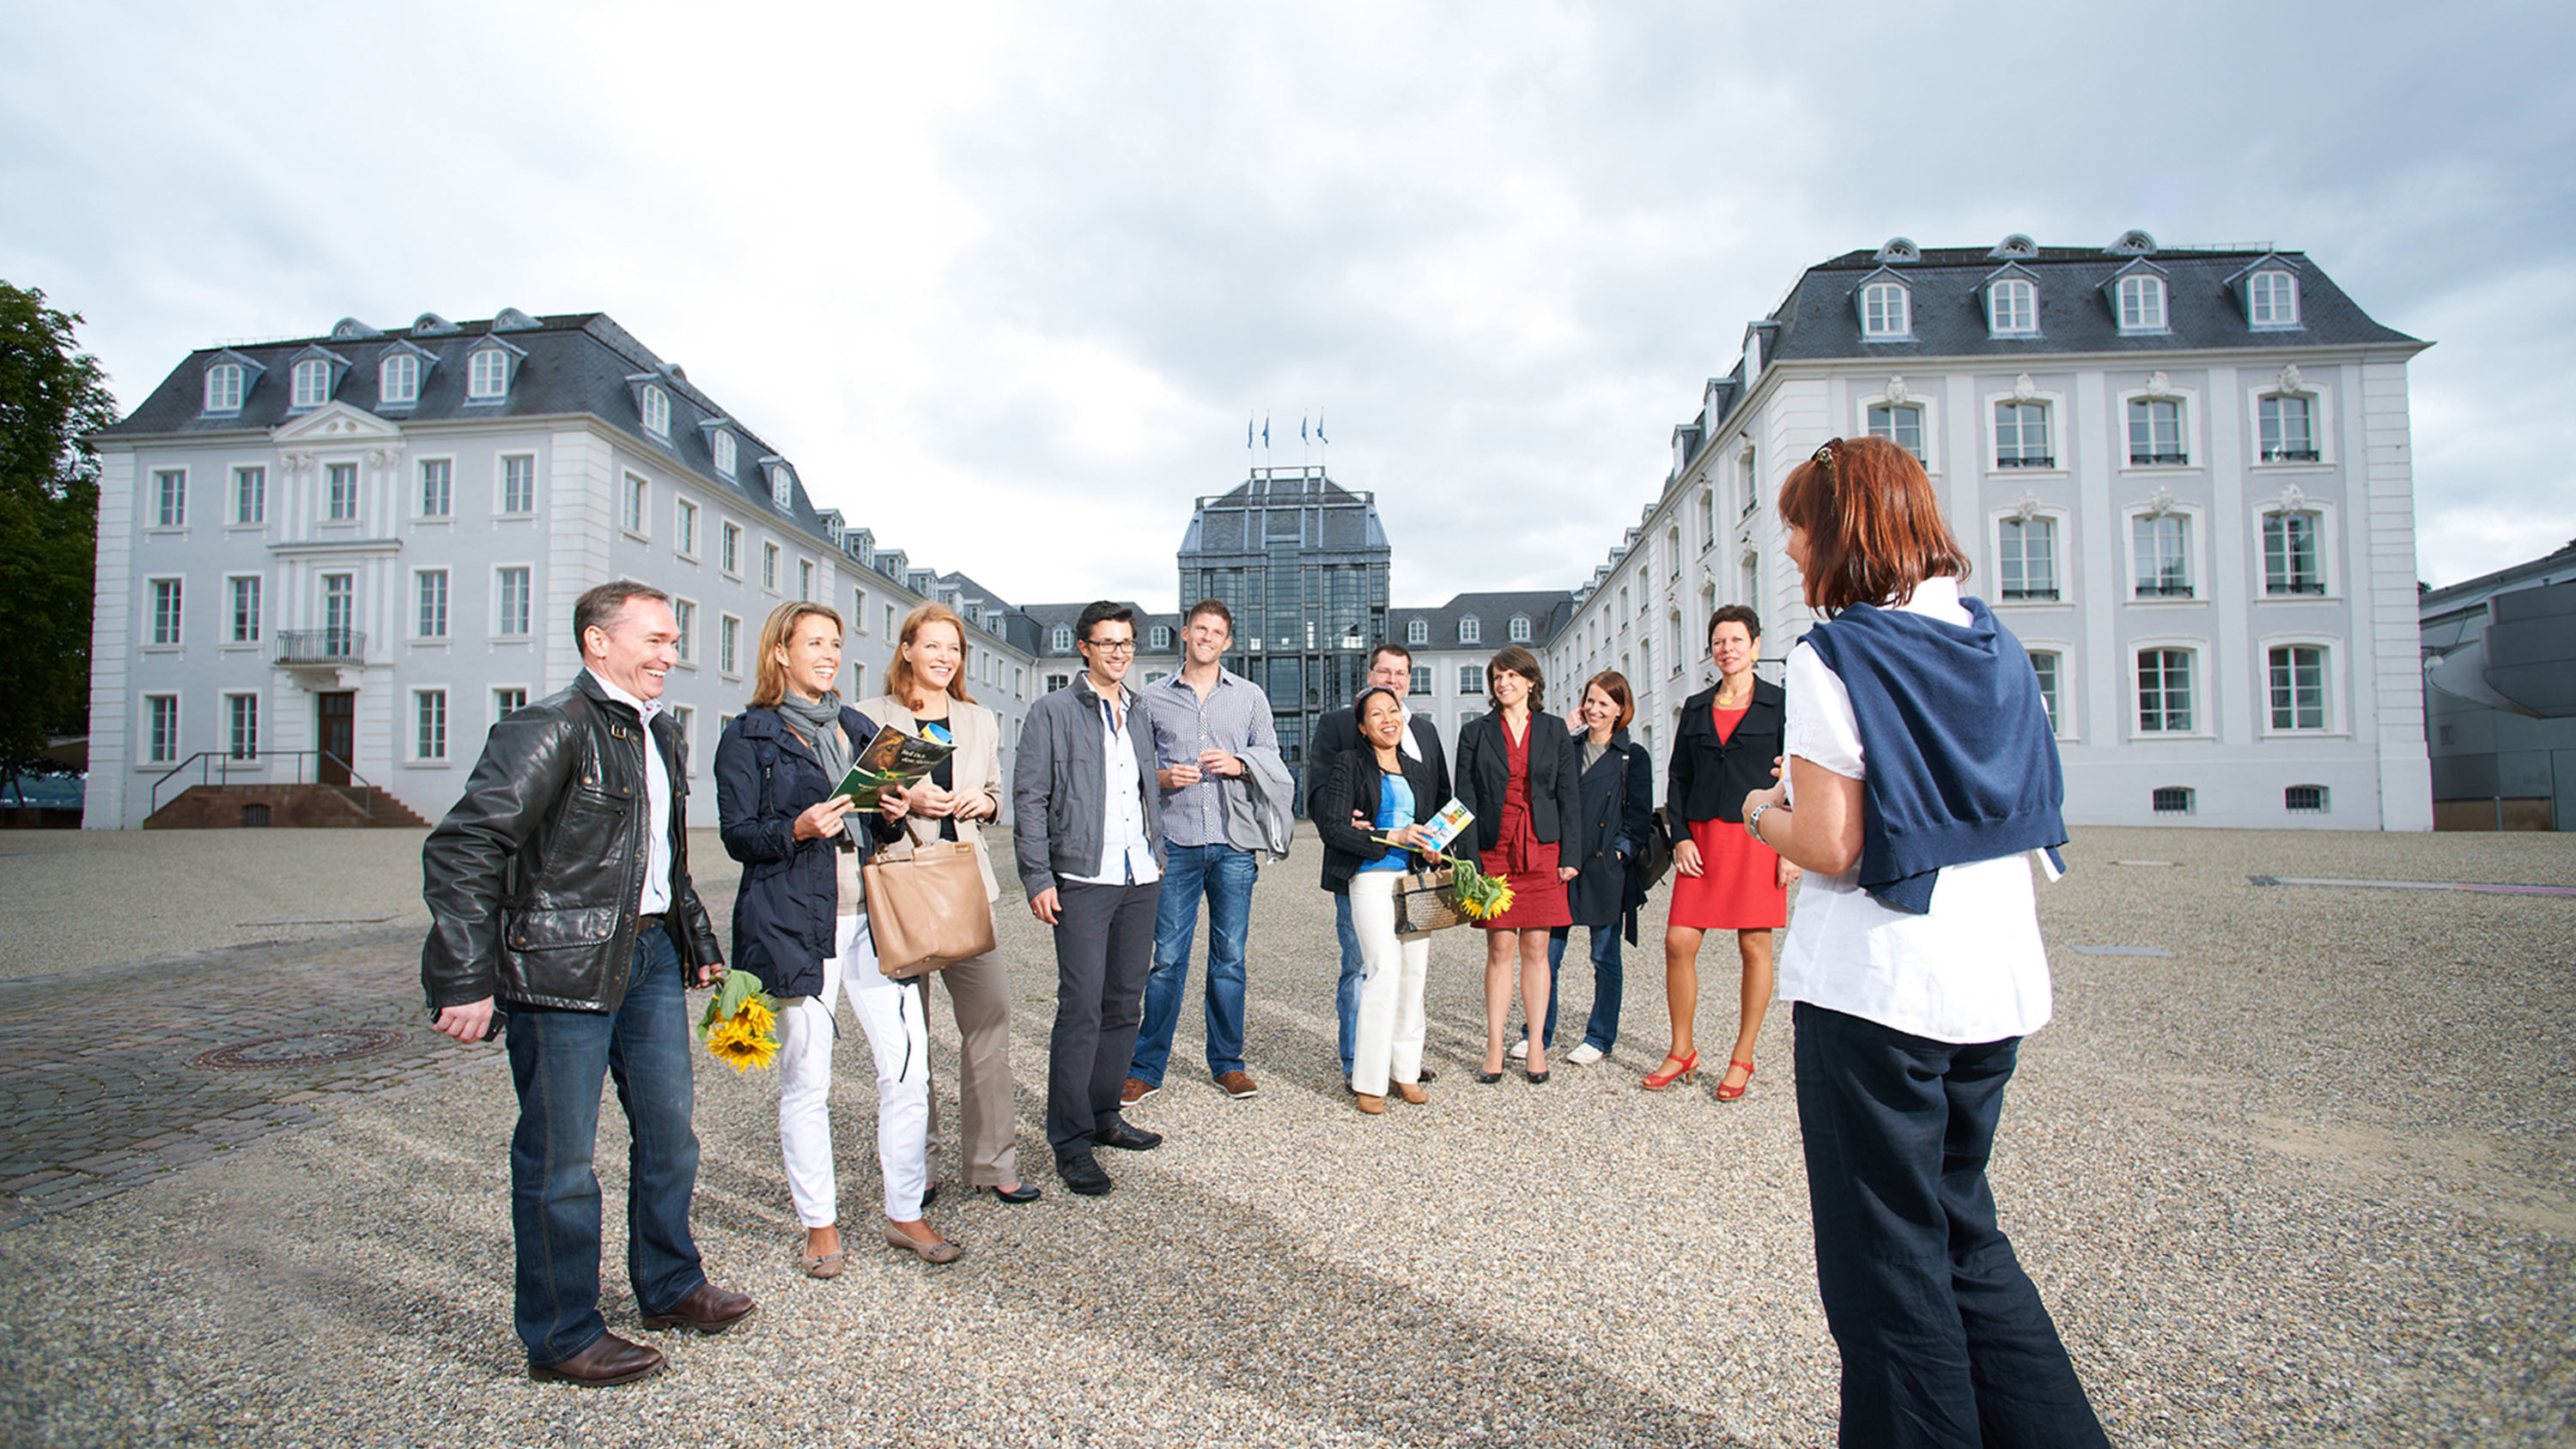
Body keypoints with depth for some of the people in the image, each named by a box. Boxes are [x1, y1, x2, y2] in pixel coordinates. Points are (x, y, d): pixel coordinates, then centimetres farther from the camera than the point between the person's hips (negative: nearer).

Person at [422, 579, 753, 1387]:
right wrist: (465, 983, -21)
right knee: (560, 1157, 5)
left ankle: (670, 1287, 35)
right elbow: (460, 851, -18)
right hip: (563, 964, -8)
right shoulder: (551, 730, -14)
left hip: (651, 952, 8)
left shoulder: (660, 735, 13)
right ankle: (561, 1336, 22)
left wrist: (699, 941, 20)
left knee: (669, 1129, 16)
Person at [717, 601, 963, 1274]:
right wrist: (798, 829, -21)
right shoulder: (748, 736, 2)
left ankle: (906, 1212, 16)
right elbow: (738, 834, -3)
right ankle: (819, 1224, 21)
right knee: (806, 1080, 4)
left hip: (871, 917, 4)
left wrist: (893, 814, 0)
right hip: (796, 924, -4)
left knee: (908, 1066, 0)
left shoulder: (858, 728, 18)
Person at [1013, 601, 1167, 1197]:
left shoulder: (1139, 716, 18)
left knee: (1124, 1003, 10)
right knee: (1081, 1007, -7)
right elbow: (1029, 799, -4)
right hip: (1082, 879, -6)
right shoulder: (1054, 712, 0)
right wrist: (1037, 877, -10)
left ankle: (1104, 1116, 24)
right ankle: (1071, 1141, 3)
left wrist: (1158, 853, 15)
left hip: (1140, 879, 6)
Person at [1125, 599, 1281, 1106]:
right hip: (1175, 844, -1)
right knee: (1167, 959, -1)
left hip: (1233, 845, 1)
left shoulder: (1250, 696, 12)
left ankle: (1227, 1063, 19)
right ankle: (1146, 1068, 10)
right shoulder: (1152, 698, 10)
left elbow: (1273, 764, 11)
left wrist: (1239, 765, -8)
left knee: (1229, 958, 6)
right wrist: (1162, 777, -8)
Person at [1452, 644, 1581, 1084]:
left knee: (1535, 948, 4)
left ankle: (1536, 1046, 12)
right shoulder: (1475, 732, 6)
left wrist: (1568, 856, -1)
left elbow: (1569, 797, 7)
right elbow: (1465, 797, 2)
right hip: (1494, 850, -1)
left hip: (1542, 850, 1)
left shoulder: (1555, 734, 8)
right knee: (1500, 948, 0)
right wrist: (1469, 858, -5)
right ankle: (1494, 1047, 7)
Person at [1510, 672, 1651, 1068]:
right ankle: (1538, 1034, 15)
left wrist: (1618, 850, -12)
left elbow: (1641, 814, 0)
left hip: (1606, 870, -3)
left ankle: (1600, 1038, 21)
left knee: (1605, 957, 7)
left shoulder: (1633, 757, 3)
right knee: (1548, 952, 4)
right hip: (1561, 863, 3)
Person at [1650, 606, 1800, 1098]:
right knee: (1678, 942, -2)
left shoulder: (1780, 703, 2)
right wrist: (1680, 836, 0)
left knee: (1754, 946, 2)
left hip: (1757, 838, -3)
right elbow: (1678, 777, 12)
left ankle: (1743, 1058, 16)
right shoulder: (1696, 707, 12)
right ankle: (1682, 1052, 13)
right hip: (1703, 838, 3)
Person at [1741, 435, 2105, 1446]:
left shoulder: (1833, 658, -14)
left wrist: (1764, 814, 2)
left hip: (1877, 990, -7)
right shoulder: (1998, 647, 8)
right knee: (1961, 1229, 23)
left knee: (1889, 1259, 7)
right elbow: (2029, 813, 15)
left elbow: (1831, 847, -18)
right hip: (1996, 982, 8)